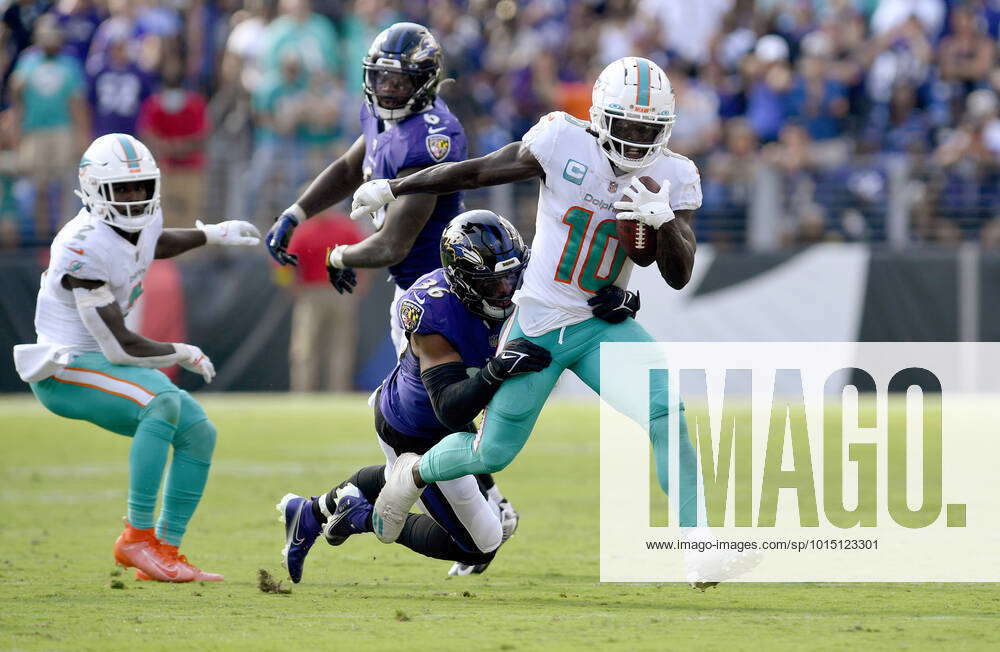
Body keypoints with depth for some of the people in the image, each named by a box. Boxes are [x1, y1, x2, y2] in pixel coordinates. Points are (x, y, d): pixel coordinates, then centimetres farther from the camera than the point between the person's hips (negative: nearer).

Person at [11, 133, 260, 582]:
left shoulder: (143, 225, 1)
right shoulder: (86, 249, -27)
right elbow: (120, 346, -25)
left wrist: (213, 235, 26)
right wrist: (183, 355, -11)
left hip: (107, 365, 10)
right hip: (64, 370, -10)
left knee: (199, 433, 2)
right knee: (163, 403, -32)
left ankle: (166, 548, 7)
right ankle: (137, 537, -28)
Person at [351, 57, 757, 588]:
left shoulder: (672, 178, -7)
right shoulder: (564, 144, -16)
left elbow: (680, 276, -10)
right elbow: (476, 172, -5)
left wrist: (663, 221, -30)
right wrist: (392, 188, 3)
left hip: (605, 325, 2)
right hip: (537, 325, -2)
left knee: (666, 414, -23)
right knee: (492, 453, 7)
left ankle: (697, 542, -20)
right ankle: (415, 473, 40)